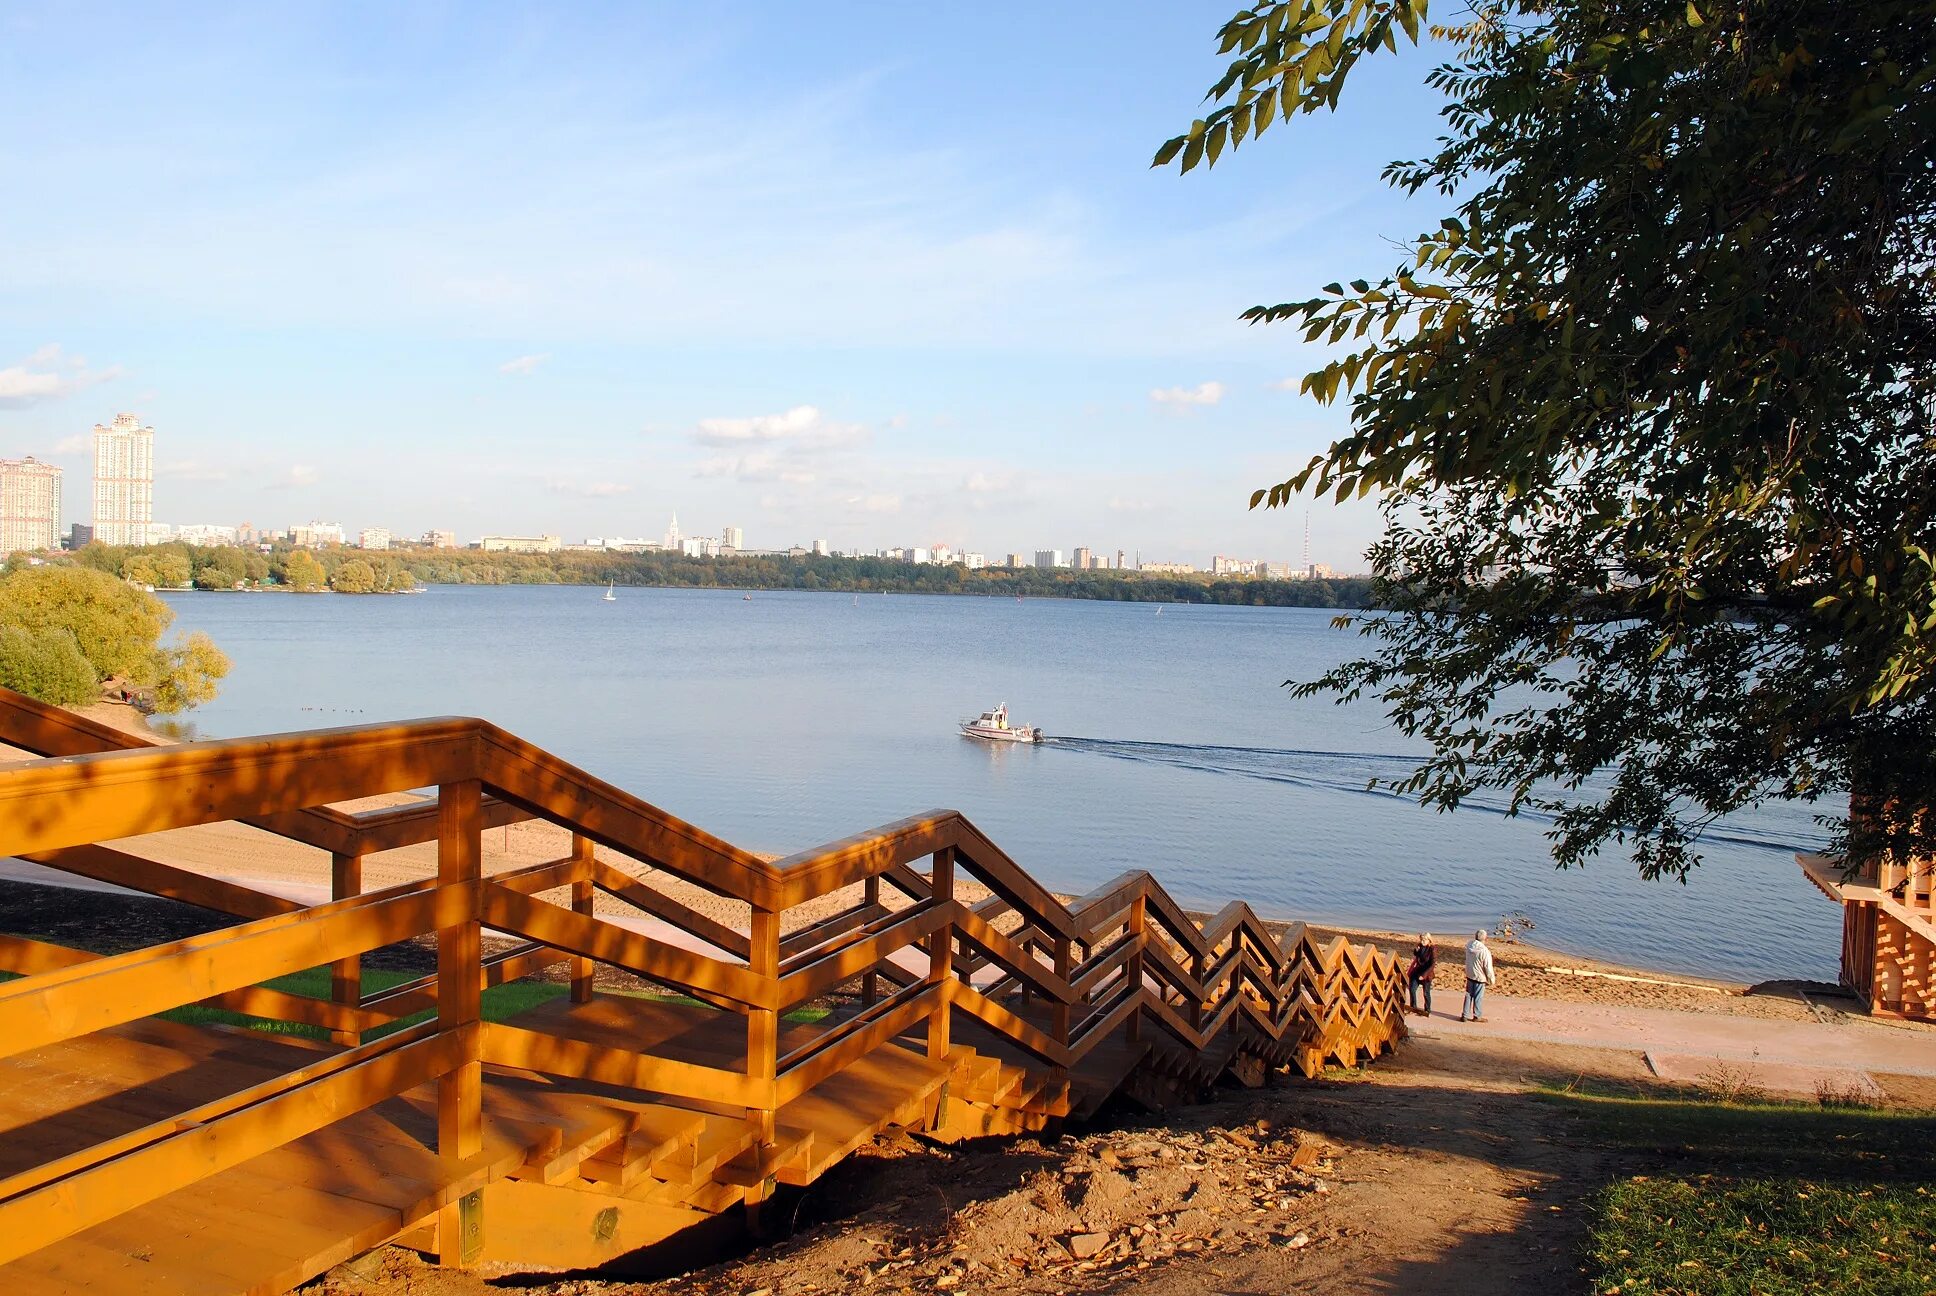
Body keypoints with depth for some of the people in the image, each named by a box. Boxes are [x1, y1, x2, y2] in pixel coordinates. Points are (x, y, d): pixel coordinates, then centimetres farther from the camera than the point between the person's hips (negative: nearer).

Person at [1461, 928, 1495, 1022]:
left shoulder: (1469, 945, -9)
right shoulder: (1485, 952, -27)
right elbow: (1488, 968, -19)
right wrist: (1491, 979, -5)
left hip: (1469, 975, 5)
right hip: (1480, 977, -5)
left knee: (1468, 995, 17)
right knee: (1478, 997, 11)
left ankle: (1464, 1015, 22)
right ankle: (1477, 1016, 25)